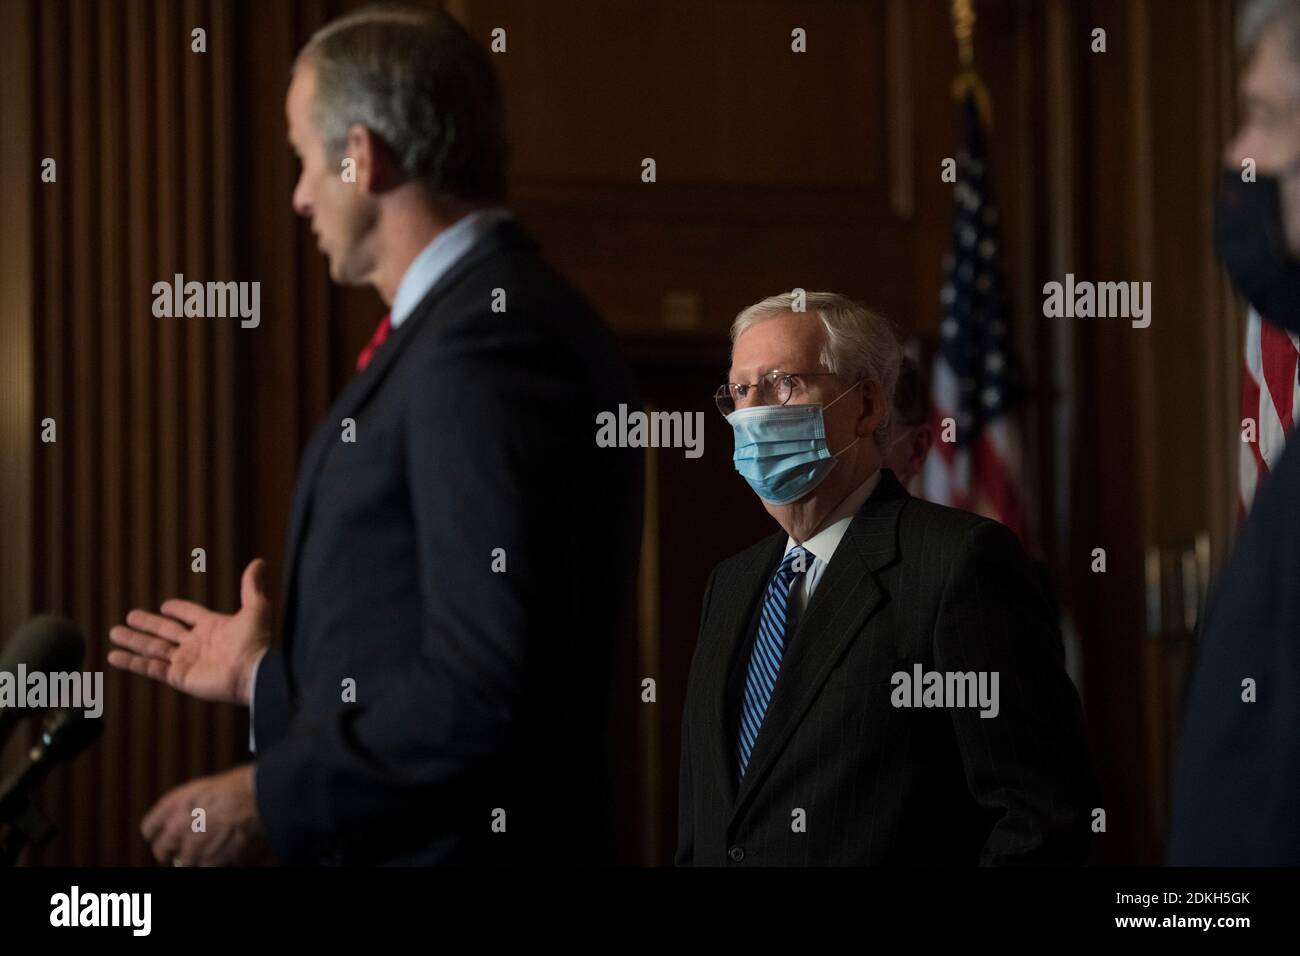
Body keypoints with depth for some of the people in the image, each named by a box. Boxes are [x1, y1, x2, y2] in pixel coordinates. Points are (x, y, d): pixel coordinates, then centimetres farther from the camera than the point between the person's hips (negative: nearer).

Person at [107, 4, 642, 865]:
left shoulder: (489, 342, -18)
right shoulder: (499, 323, 11)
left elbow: (490, 682, -25)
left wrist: (272, 797, -16)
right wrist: (266, 677, 21)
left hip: (459, 844, -9)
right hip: (427, 839, 9)